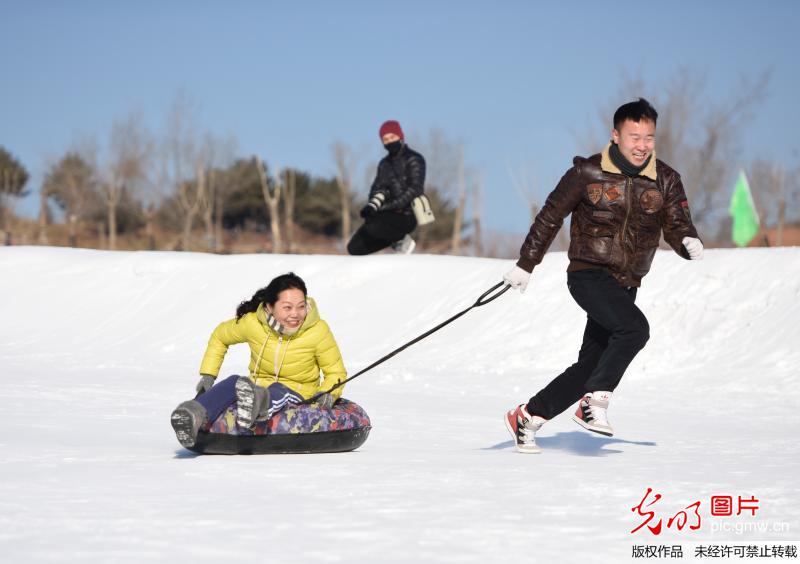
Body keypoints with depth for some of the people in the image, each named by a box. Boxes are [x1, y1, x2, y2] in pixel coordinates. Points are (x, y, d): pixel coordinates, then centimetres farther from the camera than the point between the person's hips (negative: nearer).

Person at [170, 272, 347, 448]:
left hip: (296, 397, -2)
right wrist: (208, 375, 7)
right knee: (234, 382, -32)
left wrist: (328, 394, -19)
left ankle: (257, 406, -75)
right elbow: (219, 337, 14)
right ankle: (195, 413, -59)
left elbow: (336, 372, 2)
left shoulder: (318, 330, -9)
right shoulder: (252, 323, -6)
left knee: (278, 391, -39)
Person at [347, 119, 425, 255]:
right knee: (354, 248, -5)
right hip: (389, 214, 7)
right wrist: (373, 205, -12)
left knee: (373, 227, -34)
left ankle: (402, 240, -7)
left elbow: (414, 190, -13)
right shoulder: (384, 164, 18)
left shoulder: (414, 160, -3)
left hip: (406, 217, -7)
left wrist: (387, 206, -20)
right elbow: (377, 188, 11)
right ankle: (396, 238, 8)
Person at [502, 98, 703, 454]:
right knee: (635, 328, -29)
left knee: (592, 365, 4)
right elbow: (550, 217, 1)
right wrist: (525, 266, 2)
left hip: (625, 286, 5)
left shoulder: (665, 181, 4)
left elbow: (677, 225, 2)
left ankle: (528, 416, 20)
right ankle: (594, 404, -21)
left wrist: (689, 243, -23)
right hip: (588, 274, -5)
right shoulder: (588, 174, -6)